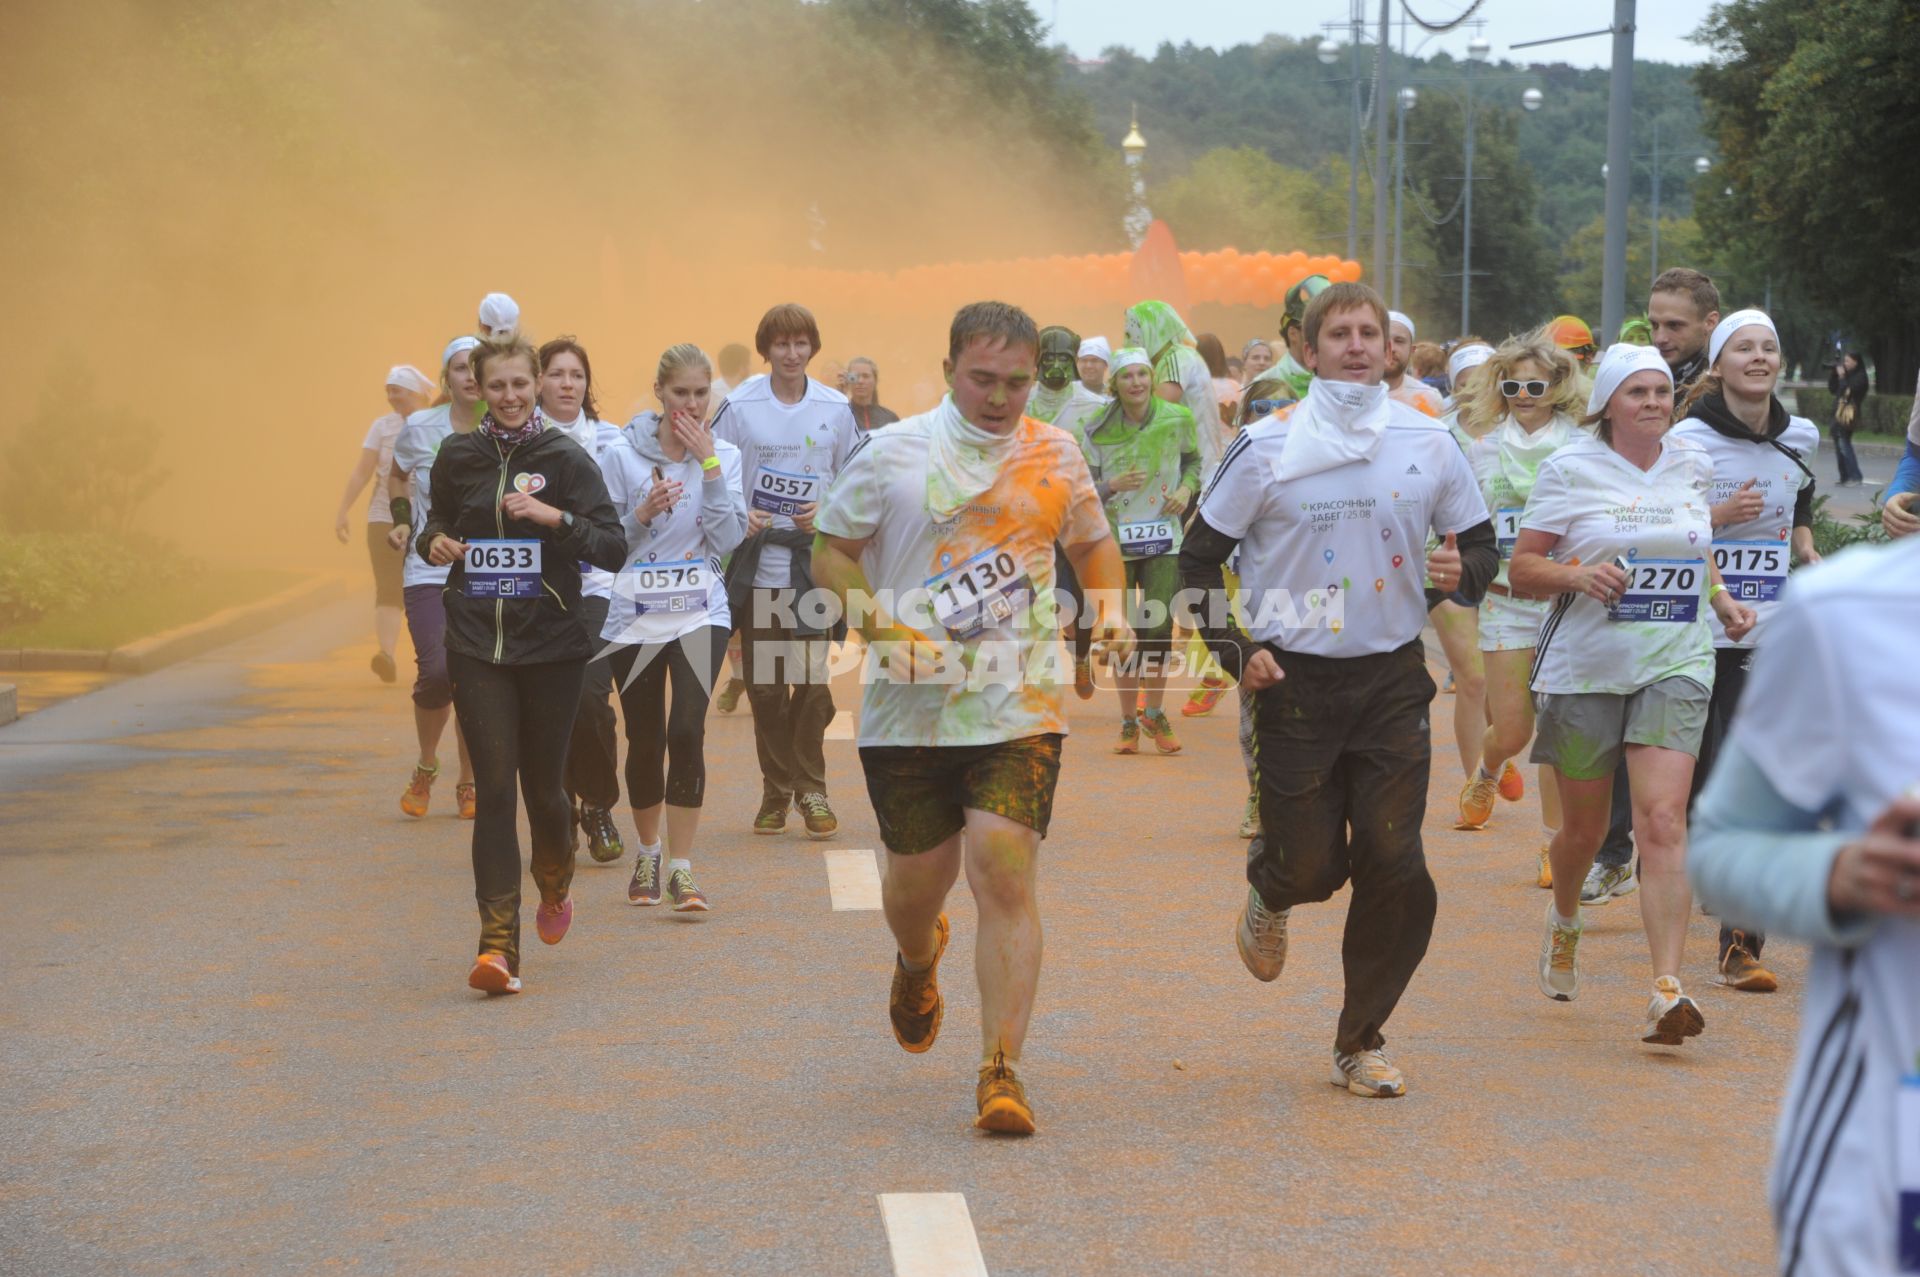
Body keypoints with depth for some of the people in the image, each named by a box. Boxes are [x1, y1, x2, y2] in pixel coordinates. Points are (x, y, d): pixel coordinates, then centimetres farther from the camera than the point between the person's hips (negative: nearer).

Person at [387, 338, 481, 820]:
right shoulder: (419, 428, -2)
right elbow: (397, 477, 17)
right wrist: (402, 521, 2)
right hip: (429, 572, -1)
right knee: (438, 671, -17)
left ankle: (467, 784, 20)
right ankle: (426, 768, 10)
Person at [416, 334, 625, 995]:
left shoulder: (566, 459, -2)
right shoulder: (457, 457, 6)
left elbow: (613, 548, -8)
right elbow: (438, 521, 23)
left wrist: (554, 516, -22)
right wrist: (433, 542, 0)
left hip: (550, 643, -1)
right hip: (477, 643, 1)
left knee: (542, 785, 8)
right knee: (494, 787, -8)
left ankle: (555, 885, 41)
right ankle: (498, 944, -13)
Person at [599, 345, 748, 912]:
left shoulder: (724, 455, 3)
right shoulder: (621, 454, -3)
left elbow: (730, 538, -8)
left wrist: (709, 465, -13)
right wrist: (641, 515, -19)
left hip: (700, 612, 0)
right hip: (634, 615, 0)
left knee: (687, 732, -14)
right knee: (645, 740, 8)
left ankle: (681, 868, -9)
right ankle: (648, 854, 31)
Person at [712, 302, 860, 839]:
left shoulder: (835, 409, 2)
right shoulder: (739, 407, -1)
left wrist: (826, 510, -9)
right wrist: (738, 514, -13)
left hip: (812, 561, 0)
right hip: (757, 562, 0)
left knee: (812, 682, -7)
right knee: (765, 686, 5)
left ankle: (810, 789, 7)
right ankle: (775, 790, 18)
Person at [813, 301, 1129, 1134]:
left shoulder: (1055, 455, 7)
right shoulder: (893, 454, -1)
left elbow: (1092, 542, 24)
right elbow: (831, 552, 4)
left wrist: (1108, 608, 4)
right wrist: (882, 628, -12)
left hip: (1020, 707, 0)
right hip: (911, 709, 0)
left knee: (1006, 879, -12)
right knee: (917, 882, 10)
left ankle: (1001, 1072, -9)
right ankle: (918, 962, 48)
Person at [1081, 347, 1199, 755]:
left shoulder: (1176, 420, -2)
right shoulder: (1099, 430, -5)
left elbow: (1194, 460, 16)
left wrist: (1187, 488, -3)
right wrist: (1112, 486, -20)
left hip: (1164, 540, 0)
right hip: (1115, 542, 0)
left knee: (1159, 629, -7)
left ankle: (1154, 713, 16)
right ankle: (1129, 722, 17)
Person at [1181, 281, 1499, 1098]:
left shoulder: (1428, 444, 3)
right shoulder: (1267, 446, -4)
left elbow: (1481, 543, 14)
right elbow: (1200, 556, 3)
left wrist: (1463, 573, -10)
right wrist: (1234, 652, -8)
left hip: (1393, 678, 2)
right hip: (1296, 679, -2)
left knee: (1395, 868, -5)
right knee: (1309, 864, -2)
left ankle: (1361, 1042, 11)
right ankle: (1269, 893, 38)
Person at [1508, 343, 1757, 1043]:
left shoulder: (1693, 465, 9)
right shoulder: (1570, 468, -3)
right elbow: (1520, 568, -2)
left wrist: (1724, 601, 7)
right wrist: (1577, 575, -21)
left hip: (1674, 664, 1)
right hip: (1585, 665, -1)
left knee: (1664, 821, -15)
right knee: (1584, 828, 11)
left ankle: (1667, 992, -19)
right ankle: (1563, 920, 46)